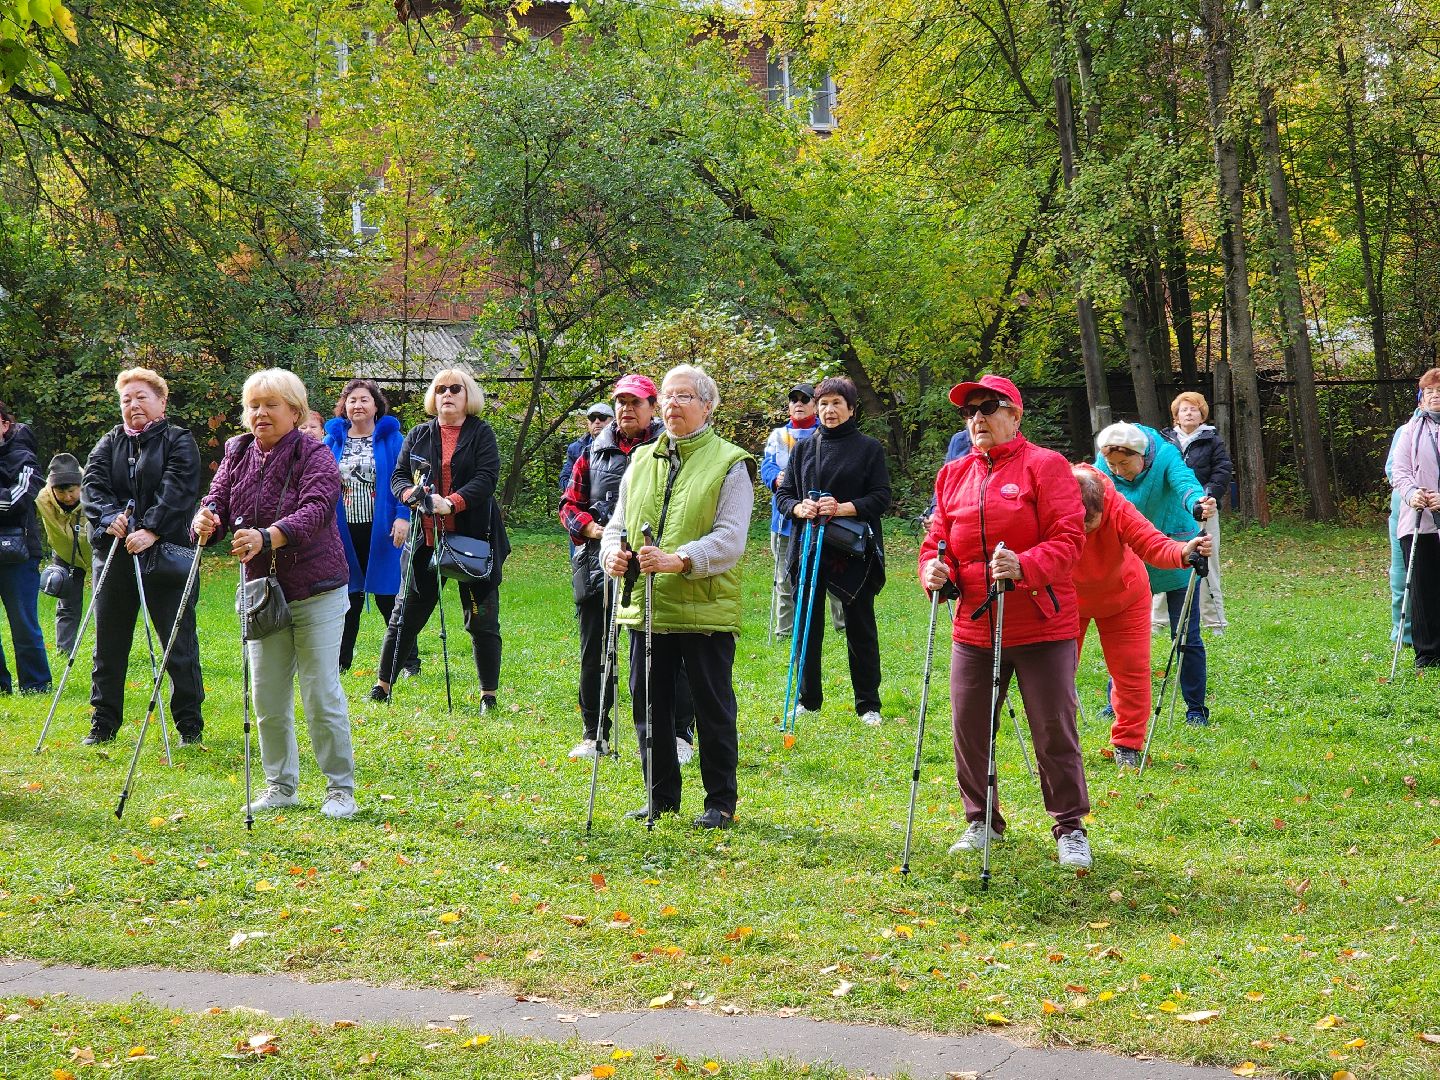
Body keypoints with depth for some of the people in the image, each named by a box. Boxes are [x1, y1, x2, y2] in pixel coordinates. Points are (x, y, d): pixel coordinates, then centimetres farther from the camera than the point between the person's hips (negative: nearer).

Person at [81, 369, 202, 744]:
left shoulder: (179, 441, 1)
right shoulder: (110, 442, 14)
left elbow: (178, 490, -13)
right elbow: (91, 483, 1)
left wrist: (151, 530, -24)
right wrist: (109, 517, -18)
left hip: (165, 555, -4)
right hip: (114, 555, 4)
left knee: (179, 643, 0)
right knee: (109, 643, 8)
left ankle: (190, 725, 9)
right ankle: (103, 724, 17)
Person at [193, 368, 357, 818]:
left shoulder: (314, 455, -11)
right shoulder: (237, 452, 7)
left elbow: (314, 511, -27)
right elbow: (218, 498, -2)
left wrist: (267, 537, -44)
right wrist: (205, 519, -28)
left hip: (316, 594, -5)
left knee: (322, 696, -4)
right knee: (267, 698, 8)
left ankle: (341, 790, 7)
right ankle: (281, 786, 21)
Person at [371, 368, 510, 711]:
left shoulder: (481, 434, 1)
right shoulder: (418, 435, 11)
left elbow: (487, 477, -11)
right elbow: (398, 476, 8)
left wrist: (452, 502, -25)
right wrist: (411, 493, -16)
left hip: (474, 538, -2)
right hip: (427, 538, 2)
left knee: (482, 618, 2)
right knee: (407, 614, 6)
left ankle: (489, 695, 11)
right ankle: (382, 685, 15)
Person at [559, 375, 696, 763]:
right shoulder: (595, 451, 12)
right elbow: (570, 504, 15)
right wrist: (593, 529, -4)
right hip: (599, 564, 4)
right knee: (595, 653, 10)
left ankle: (680, 735, 7)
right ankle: (593, 734, 21)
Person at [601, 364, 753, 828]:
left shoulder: (729, 464, -3)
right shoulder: (641, 461, 15)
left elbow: (730, 538, -13)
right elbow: (618, 522, 16)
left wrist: (679, 560, -28)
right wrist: (613, 552, -7)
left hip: (706, 610, -5)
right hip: (645, 608, 5)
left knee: (713, 709, 2)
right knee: (648, 704, 10)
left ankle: (720, 802, 12)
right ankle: (661, 795, 23)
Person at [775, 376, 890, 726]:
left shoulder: (869, 448, 3)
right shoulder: (804, 448, 12)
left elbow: (881, 497, -3)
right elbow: (783, 493, 12)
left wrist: (844, 508, -18)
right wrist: (798, 508, -11)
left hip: (855, 550, -3)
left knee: (860, 626, 2)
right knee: (806, 624, 5)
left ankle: (868, 704, 10)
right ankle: (808, 700, 16)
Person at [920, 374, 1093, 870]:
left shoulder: (1045, 466, -5)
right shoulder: (953, 475, 12)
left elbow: (1068, 537, -13)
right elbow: (938, 540, 15)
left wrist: (1024, 566, -29)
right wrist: (934, 568, -8)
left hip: (1042, 623, -5)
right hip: (973, 625, 5)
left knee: (1055, 730, -1)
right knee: (968, 728, 7)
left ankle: (1070, 828, 12)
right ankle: (982, 821, 25)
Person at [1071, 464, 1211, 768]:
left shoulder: (1118, 509, -34)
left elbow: (1153, 544, -40)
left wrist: (1184, 551, -60)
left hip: (1123, 596, 0)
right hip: (1065, 599, 0)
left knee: (1131, 669, 1)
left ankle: (1127, 745, 15)